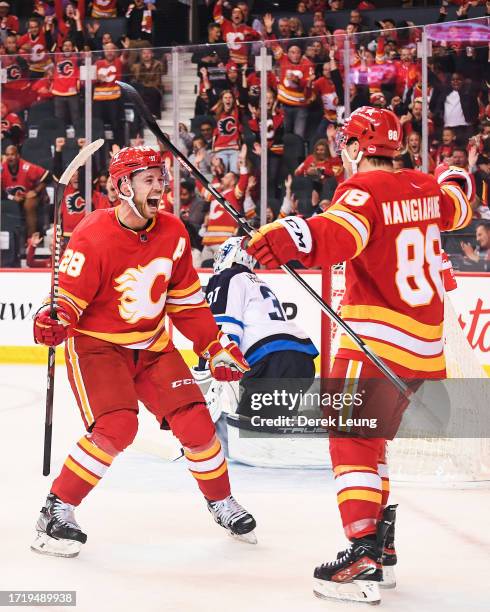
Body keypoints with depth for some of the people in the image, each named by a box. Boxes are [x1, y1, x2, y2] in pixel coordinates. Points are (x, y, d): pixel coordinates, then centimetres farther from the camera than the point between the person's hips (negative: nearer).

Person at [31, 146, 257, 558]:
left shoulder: (173, 233, -2)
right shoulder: (93, 237, -21)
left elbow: (186, 298, 9)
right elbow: (69, 296, -18)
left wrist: (216, 346, 8)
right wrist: (54, 320, -40)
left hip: (153, 345, 6)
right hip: (96, 343, -6)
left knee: (194, 420, -1)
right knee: (116, 427, -24)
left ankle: (222, 502, 24)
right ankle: (57, 510, -10)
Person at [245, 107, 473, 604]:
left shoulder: (364, 189, -13)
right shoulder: (422, 188, 11)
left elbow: (339, 235, -33)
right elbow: (455, 208, 34)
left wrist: (287, 237, -46)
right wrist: (456, 183, 55)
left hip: (379, 338, -8)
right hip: (424, 343, 8)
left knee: (351, 439, -8)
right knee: (371, 438, 19)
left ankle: (364, 555, -18)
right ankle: (381, 542, 21)